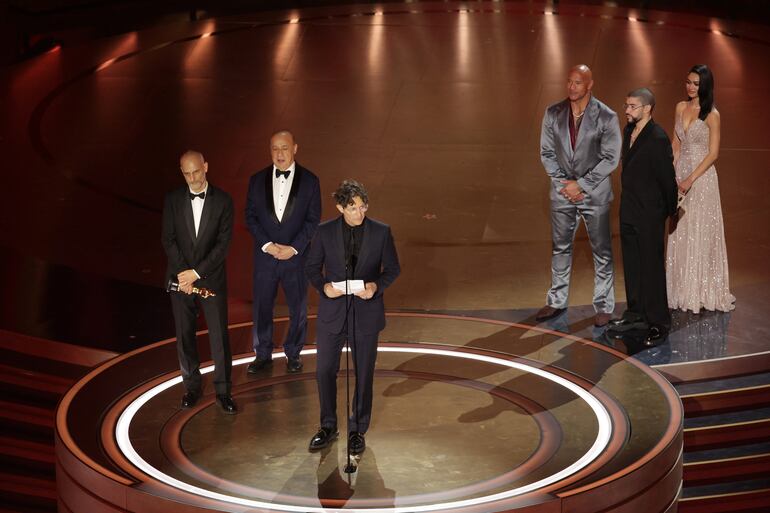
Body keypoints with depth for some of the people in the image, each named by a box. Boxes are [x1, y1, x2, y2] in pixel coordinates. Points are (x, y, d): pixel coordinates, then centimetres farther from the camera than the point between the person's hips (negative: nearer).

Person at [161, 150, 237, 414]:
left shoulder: (223, 200, -4)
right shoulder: (173, 199, 1)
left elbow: (223, 242, -9)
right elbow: (168, 239, -2)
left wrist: (197, 272, -15)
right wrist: (182, 274, -12)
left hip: (212, 277, -2)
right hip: (180, 278, 2)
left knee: (219, 335, 0)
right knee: (184, 335, 8)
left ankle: (223, 391, 9)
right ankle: (192, 386, 21)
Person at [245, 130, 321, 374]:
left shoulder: (309, 181, -5)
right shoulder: (257, 180, 0)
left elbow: (313, 220, -4)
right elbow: (250, 217, 1)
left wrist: (293, 248, -13)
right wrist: (267, 244, -12)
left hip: (296, 256, -1)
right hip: (265, 255, 1)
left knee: (298, 308, 10)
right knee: (261, 307, 9)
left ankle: (293, 353, 28)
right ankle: (263, 354, 25)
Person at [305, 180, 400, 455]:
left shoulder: (381, 232, -5)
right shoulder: (325, 231, -3)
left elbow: (392, 268, 2)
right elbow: (312, 266, 5)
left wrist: (376, 286, -17)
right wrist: (323, 286, -15)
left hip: (366, 313, -1)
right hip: (332, 312, 1)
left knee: (363, 374, 7)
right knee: (325, 371, 6)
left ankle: (357, 430, 22)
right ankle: (328, 427, 24)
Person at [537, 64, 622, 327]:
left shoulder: (606, 117, -11)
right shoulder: (553, 113, -1)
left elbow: (611, 158, -10)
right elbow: (547, 152, 4)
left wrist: (581, 184, -13)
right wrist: (563, 183, -6)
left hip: (594, 191, -3)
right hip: (562, 190, 3)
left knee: (601, 250, 4)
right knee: (560, 247, 13)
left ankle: (604, 306, 14)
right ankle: (557, 301, 25)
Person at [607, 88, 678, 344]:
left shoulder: (658, 139, -19)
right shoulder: (629, 131, 8)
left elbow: (667, 177, -14)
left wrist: (671, 210, -5)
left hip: (650, 214, -9)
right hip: (629, 211, 9)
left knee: (652, 267, -2)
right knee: (632, 266, 16)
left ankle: (658, 323, 6)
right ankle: (636, 315, 28)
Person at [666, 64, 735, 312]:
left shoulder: (711, 114, -8)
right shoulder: (680, 107, 8)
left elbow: (713, 153, -11)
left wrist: (690, 180, -16)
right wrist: (671, 174, 4)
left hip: (701, 175, -5)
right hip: (681, 172, 5)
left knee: (699, 233, -1)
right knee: (679, 233, 7)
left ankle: (701, 290, 8)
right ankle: (681, 289, 16)